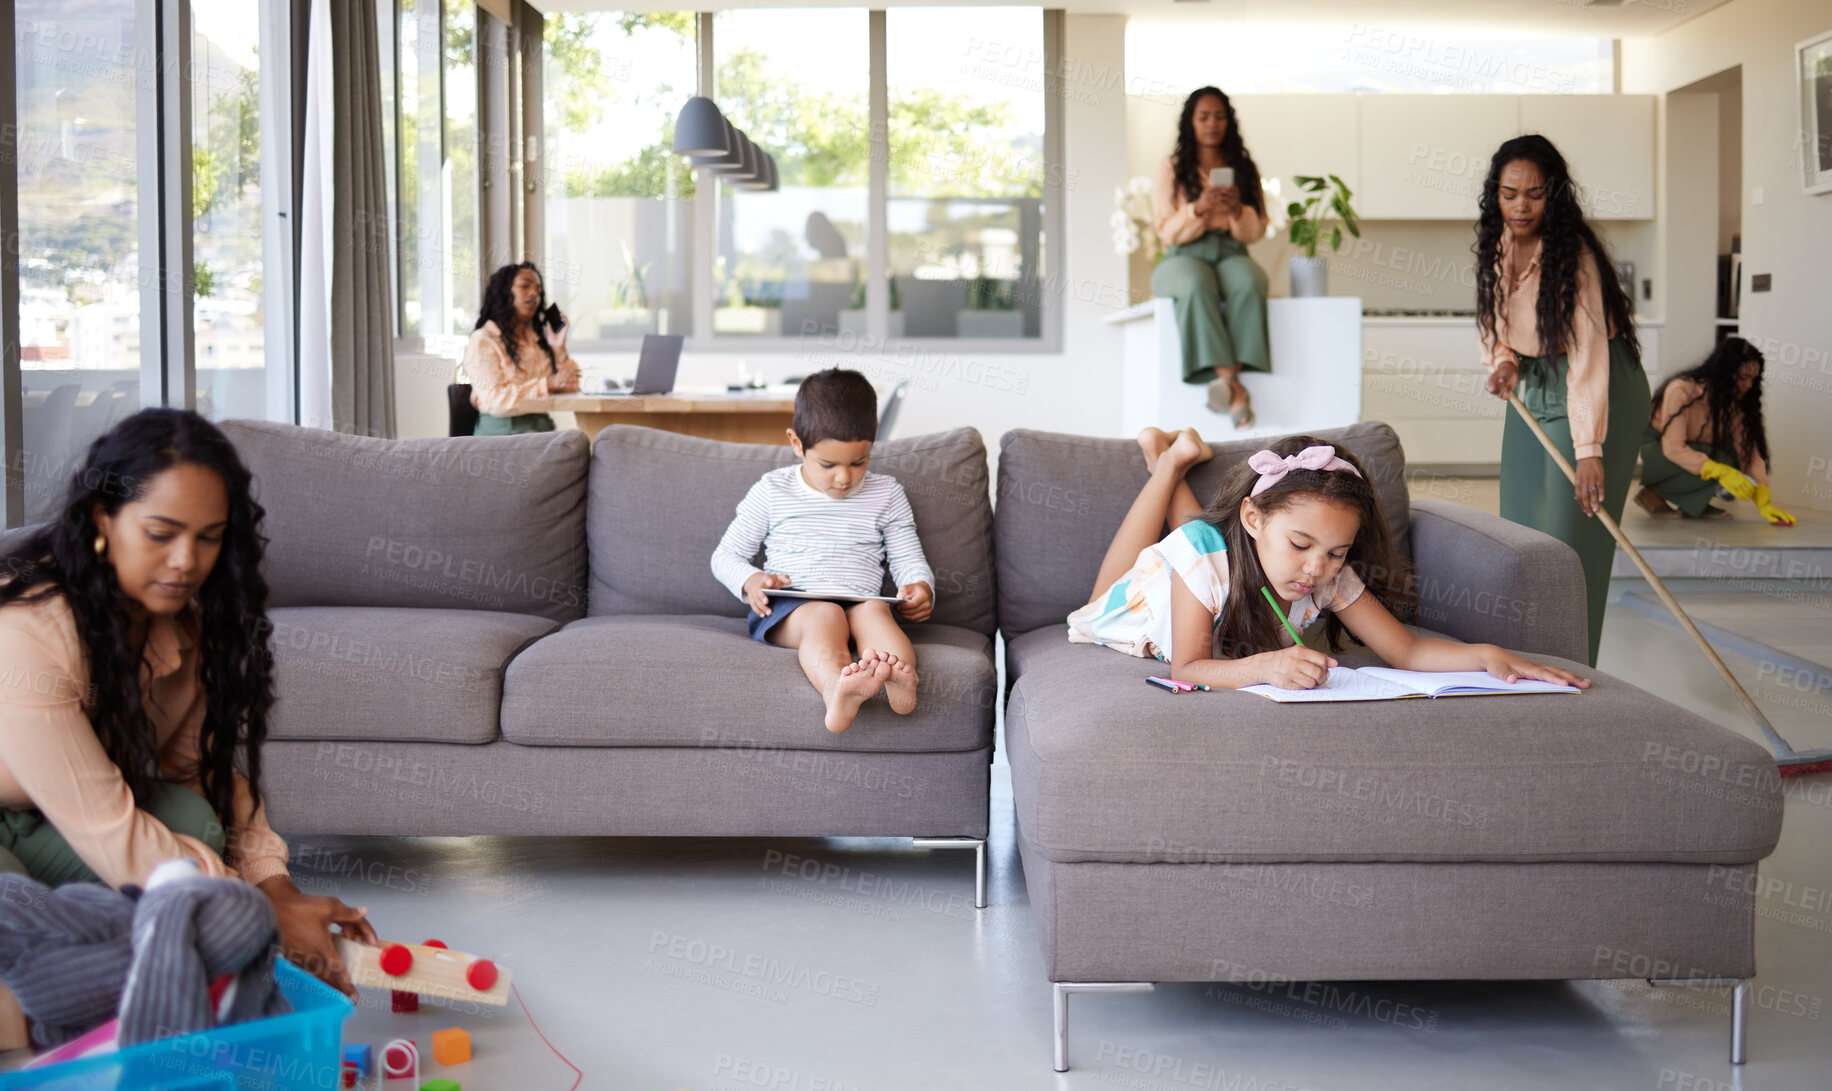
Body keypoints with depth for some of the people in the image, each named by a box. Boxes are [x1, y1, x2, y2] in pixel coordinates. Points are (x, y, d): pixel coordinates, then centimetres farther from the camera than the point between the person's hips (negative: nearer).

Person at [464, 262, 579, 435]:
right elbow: (495, 401, -14)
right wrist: (548, 384, -18)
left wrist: (559, 349, 3)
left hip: (542, 427, 7)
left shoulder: (539, 339, 21)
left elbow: (570, 388, 16)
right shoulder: (482, 340, 0)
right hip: (501, 432, -6)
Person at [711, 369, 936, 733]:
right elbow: (725, 555, 17)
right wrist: (750, 581, -7)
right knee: (826, 614, -37)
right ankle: (836, 691, -71)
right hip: (787, 609, -2)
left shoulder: (886, 494, 15)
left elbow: (909, 560, 18)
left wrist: (921, 587, -7)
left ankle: (900, 683, -67)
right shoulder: (773, 491, 12)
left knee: (873, 609, -34)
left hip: (859, 602, 2)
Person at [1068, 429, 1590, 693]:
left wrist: (1485, 654, -53)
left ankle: (1170, 464, 33)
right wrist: (1264, 666, -69)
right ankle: (1167, 460, 31)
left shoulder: (1330, 577, -35)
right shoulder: (1205, 554, -47)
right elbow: (1187, 668, -51)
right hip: (1134, 614, -3)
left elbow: (1405, 649, -35)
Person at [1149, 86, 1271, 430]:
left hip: (1231, 253, 2)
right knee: (1197, 285, -39)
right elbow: (1167, 232, 3)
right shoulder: (1171, 170, 9)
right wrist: (1198, 209, -16)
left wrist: (1237, 212, -11)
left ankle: (1227, 378, -39)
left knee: (1249, 283, -37)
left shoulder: (1244, 169, 14)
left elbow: (1257, 231, 11)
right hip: (1184, 256, -1)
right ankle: (1234, 388, -43)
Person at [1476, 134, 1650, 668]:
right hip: (1532, 389, 7)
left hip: (1597, 392, -7)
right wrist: (1502, 361, -13)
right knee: (1520, 529, 6)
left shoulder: (1573, 254, -24)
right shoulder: (1497, 244, -3)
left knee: (1570, 534, -10)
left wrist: (1590, 451, -37)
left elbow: (1587, 355, -31)